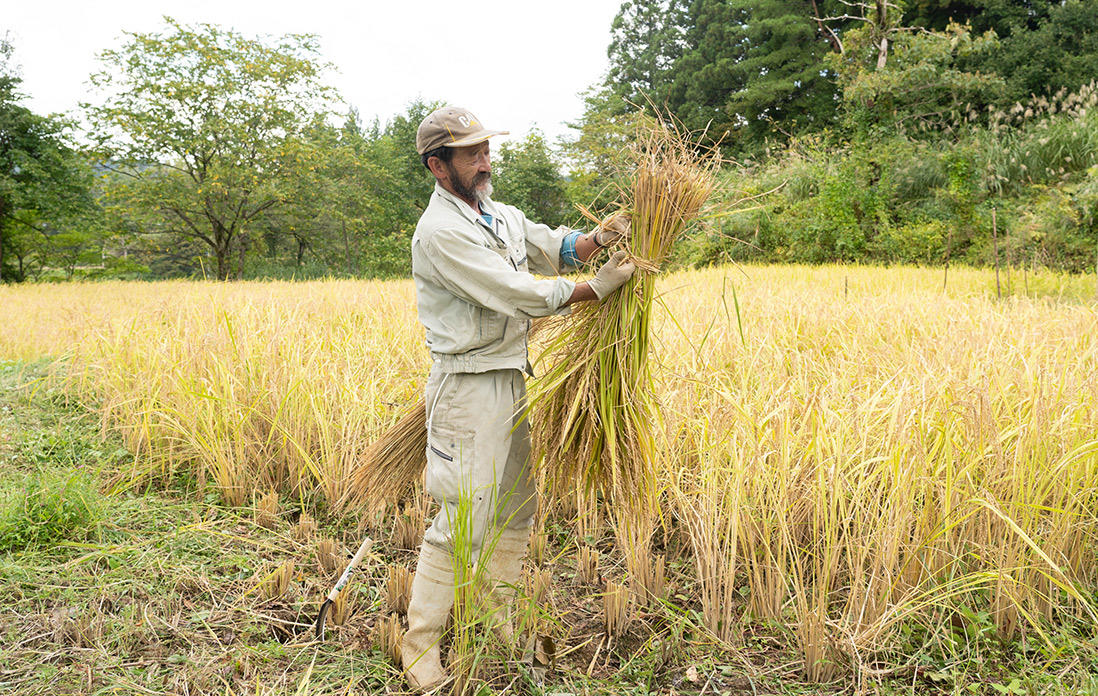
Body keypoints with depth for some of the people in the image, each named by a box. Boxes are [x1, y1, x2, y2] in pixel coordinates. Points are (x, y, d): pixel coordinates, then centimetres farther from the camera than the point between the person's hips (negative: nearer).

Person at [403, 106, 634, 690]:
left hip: (511, 379, 9)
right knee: (462, 519, -6)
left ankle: (501, 622, 34)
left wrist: (598, 239, -10)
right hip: (468, 386, -9)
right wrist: (597, 287, -15)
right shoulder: (440, 231, -17)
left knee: (515, 505, 17)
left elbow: (557, 250, 10)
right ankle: (420, 647, 9)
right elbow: (520, 294, -22)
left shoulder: (501, 216, 13)